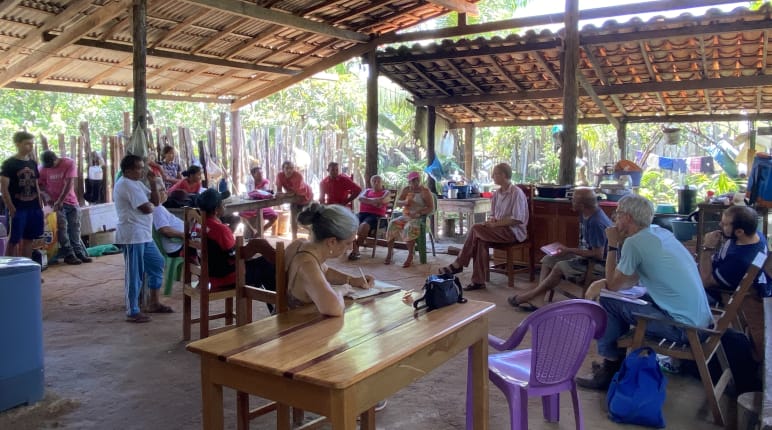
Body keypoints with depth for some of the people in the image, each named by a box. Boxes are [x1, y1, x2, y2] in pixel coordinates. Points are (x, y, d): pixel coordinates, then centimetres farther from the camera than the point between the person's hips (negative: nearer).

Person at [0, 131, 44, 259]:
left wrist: (40, 206, 11)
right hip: (18, 208, -6)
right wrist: (11, 208, -16)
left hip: (33, 208, 6)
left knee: (29, 239, 10)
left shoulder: (33, 163, 12)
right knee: (14, 240, -1)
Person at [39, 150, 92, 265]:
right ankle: (69, 255, -4)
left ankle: (78, 252, 10)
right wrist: (49, 196, -12)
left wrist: (60, 201, -19)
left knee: (75, 228, 3)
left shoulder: (69, 163, -12)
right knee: (62, 228, -6)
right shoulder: (44, 168, -5)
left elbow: (69, 183, -17)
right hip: (55, 202, 0)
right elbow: (41, 185, 5)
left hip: (71, 201, 0)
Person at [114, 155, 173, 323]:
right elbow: (147, 208, -22)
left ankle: (153, 303, 26)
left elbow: (155, 201, 15)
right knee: (134, 273, -4)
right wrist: (151, 205, 1)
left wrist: (153, 183, 2)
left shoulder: (136, 183, 16)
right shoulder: (127, 185, -16)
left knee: (157, 264, 17)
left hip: (144, 234, 10)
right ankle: (132, 312, 5)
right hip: (132, 235, -10)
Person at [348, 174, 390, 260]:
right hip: (362, 213, 4)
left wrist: (367, 200, 1)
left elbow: (382, 200, -9)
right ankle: (355, 249, -28)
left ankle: (355, 249, -25)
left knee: (364, 225, -37)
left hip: (376, 216, -4)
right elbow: (361, 198, 5)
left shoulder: (386, 193, 14)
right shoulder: (367, 190, 26)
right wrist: (373, 202, -6)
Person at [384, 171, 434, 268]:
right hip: (405, 216, 5)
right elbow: (397, 202, 4)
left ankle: (410, 256, -31)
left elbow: (431, 208, -9)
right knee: (392, 224, -23)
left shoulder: (425, 191, -4)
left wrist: (419, 213, -23)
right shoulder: (406, 190, 10)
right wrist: (405, 202, -19)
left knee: (410, 227, -36)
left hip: (419, 218, -5)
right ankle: (389, 252, -16)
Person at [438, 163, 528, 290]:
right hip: (500, 229, 7)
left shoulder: (516, 193, -13)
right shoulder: (497, 193, 12)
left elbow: (516, 219, -18)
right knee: (481, 240, -24)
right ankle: (478, 281, -23)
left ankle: (458, 264, -12)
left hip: (514, 231, -7)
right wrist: (492, 220, -4)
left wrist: (495, 224, -19)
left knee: (476, 229, -23)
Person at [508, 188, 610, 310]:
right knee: (548, 259, 0)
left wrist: (569, 250, -22)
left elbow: (598, 254, -28)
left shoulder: (596, 222, -27)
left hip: (598, 262, -10)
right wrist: (569, 251, -2)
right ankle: (538, 297, -13)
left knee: (560, 267, -25)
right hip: (586, 254, 10)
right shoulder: (585, 214, 2)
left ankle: (529, 295, -12)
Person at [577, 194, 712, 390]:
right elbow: (633, 279, 16)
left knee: (608, 301, -4)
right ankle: (614, 360, 28)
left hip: (682, 326, -9)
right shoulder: (659, 232, 10)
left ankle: (610, 370, 10)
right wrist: (602, 283, 3)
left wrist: (613, 245, 0)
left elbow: (614, 285, -4)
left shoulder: (634, 242, -18)